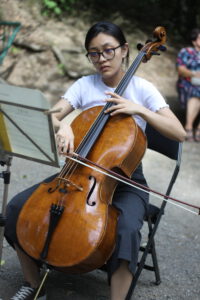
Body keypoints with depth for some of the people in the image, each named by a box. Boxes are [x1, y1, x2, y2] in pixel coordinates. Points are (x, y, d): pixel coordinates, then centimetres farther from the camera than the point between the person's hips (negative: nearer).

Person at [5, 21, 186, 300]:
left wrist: (139, 110, -24)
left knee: (127, 229, -36)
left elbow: (179, 133, -12)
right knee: (18, 206, -13)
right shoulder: (84, 85, 3)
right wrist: (61, 125, -31)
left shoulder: (141, 88, -3)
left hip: (125, 180, -3)